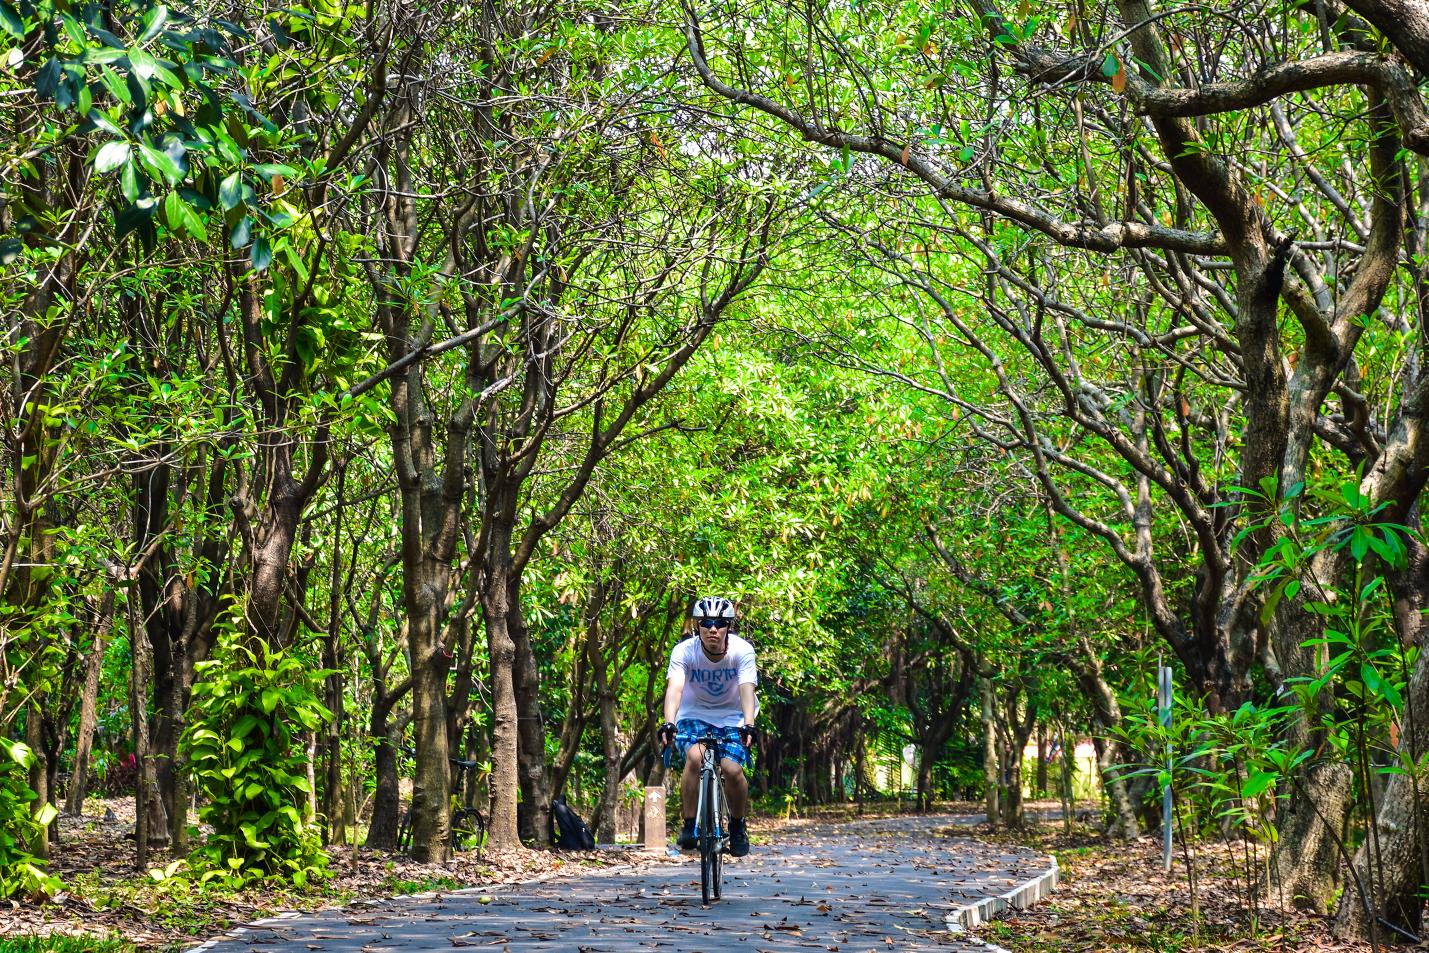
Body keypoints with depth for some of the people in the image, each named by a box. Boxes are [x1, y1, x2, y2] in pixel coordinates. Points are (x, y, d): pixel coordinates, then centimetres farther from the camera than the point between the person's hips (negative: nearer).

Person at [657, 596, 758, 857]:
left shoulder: (742, 650, -20)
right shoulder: (684, 651, -21)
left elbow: (747, 689, -32)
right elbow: (675, 687, -33)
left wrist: (748, 725, -49)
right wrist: (668, 723, -50)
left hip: (732, 717, 0)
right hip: (694, 715, 0)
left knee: (732, 769, -21)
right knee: (695, 757, -30)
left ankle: (738, 826, 7)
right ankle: (689, 825, -16)